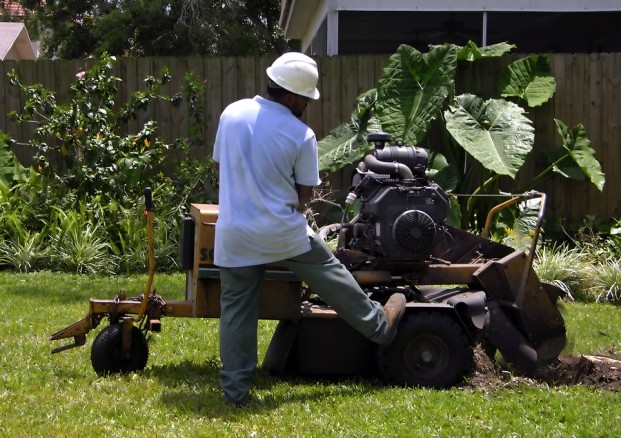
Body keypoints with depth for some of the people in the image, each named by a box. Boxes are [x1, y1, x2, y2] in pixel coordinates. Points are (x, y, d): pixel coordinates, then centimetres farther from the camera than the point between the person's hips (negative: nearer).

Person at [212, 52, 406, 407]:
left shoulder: (231, 114, -2)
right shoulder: (302, 135, -11)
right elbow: (304, 194, -3)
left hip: (235, 234, 2)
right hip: (284, 232, -2)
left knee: (237, 310, 8)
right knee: (329, 273, 19)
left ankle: (235, 390, 11)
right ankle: (379, 325, 37)